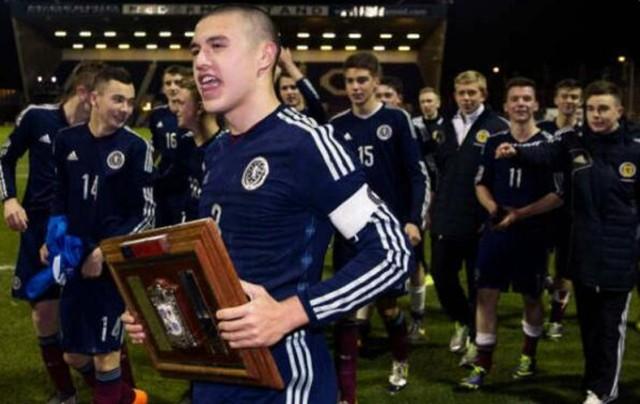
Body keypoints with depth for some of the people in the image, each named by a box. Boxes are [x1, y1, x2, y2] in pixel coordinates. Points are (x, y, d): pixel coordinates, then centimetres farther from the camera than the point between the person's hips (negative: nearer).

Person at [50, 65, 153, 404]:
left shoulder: (135, 147, -10)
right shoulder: (67, 140, 2)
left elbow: (145, 215, -8)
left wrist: (106, 252, -16)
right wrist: (53, 237, 2)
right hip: (74, 262, 5)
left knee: (105, 352, 3)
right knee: (74, 357, 12)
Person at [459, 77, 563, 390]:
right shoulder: (494, 142, 5)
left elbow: (559, 196, -9)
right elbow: (481, 184, 13)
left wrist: (519, 214, -16)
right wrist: (494, 208, -7)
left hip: (532, 234, -2)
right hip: (496, 231, 3)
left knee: (531, 297, 12)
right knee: (486, 295, 0)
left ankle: (528, 355, 32)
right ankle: (482, 364, 8)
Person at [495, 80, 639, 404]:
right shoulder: (575, 144, 2)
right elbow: (544, 154, -14)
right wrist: (515, 151, -33)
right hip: (583, 250, 4)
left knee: (611, 323, 4)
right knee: (588, 321, 16)